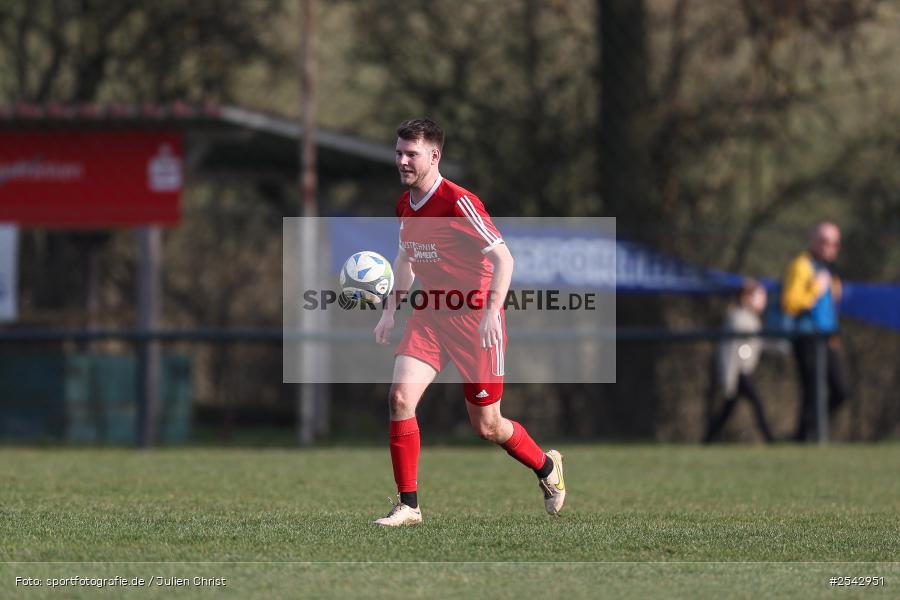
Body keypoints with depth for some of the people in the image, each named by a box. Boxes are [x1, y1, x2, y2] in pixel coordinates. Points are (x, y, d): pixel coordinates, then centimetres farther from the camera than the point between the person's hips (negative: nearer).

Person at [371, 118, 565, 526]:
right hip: (430, 316, 6)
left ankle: (547, 467, 34)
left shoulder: (458, 202, -19)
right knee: (400, 396, -15)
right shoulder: (405, 204, 5)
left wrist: (491, 313, -30)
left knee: (486, 426, 3)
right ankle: (408, 505, -9)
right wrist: (390, 310, 15)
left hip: (474, 319, -6)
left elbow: (503, 258, -20)